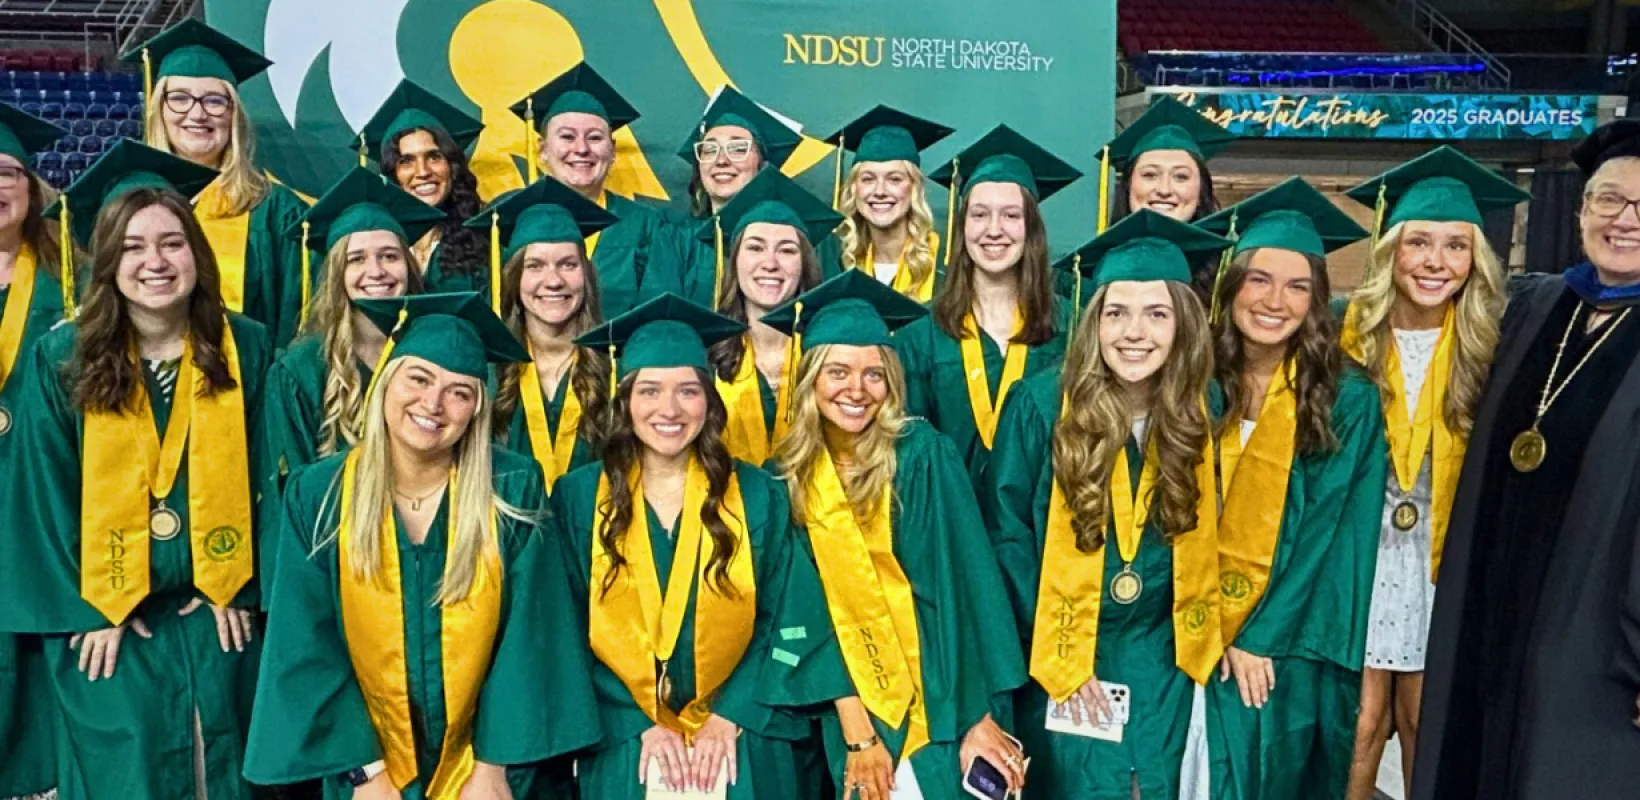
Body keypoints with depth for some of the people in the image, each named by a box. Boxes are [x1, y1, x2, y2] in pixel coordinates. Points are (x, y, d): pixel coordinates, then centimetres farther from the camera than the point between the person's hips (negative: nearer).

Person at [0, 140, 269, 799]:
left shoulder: (246, 347, -3)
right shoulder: (60, 359, -7)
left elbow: (261, 476, 0)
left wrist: (241, 587, -4)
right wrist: (82, 610, -8)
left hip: (218, 609, 1)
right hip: (102, 621, -1)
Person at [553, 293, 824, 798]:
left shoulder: (756, 495, -1)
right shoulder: (578, 496, -2)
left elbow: (780, 621, -1)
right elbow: (572, 632, -3)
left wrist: (728, 719, -10)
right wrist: (642, 726, -10)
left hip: (739, 742, 0)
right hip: (624, 745, 0)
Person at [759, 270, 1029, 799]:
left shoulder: (922, 453, -12)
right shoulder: (792, 474, -3)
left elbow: (965, 582, -14)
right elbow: (812, 610, -2)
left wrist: (978, 717, -19)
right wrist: (856, 734, -8)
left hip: (945, 698, -3)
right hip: (859, 705, 3)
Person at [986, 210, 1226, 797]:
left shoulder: (1203, 411, -4)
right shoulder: (1041, 402, -14)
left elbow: (1212, 538, 8)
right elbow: (1007, 535, -10)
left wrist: (1209, 638, 0)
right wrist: (1057, 656, -11)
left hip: (1163, 660, 3)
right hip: (1060, 656, -2)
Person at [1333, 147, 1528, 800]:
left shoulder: (1485, 347, -4)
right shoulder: (1351, 335, -7)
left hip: (1441, 551, 1)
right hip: (1361, 543, -1)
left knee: (1421, 716, 11)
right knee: (1365, 719, 2)